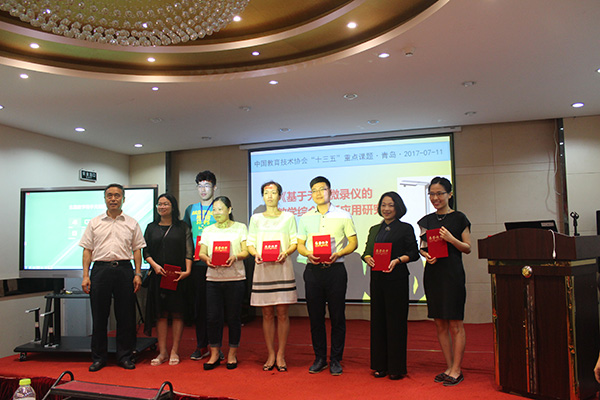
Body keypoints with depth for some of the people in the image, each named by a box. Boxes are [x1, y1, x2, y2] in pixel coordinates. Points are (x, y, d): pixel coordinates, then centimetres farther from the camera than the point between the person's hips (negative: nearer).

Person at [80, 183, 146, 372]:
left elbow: (137, 250, 8)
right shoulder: (94, 223, 10)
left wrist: (138, 274, -1)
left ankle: (125, 356, 14)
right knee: (99, 315, 4)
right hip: (101, 269, 0)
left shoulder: (131, 223, 10)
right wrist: (85, 275, -1)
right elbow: (87, 250, 8)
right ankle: (98, 357, 16)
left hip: (124, 269, 0)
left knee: (125, 315, 3)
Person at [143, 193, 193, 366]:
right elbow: (146, 251, 9)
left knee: (177, 313, -1)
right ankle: (162, 352, 10)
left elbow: (189, 251, -1)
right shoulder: (151, 227, 13)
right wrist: (155, 265, -9)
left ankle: (174, 352, 7)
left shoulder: (182, 227, 6)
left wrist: (187, 271, -14)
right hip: (158, 275, 2)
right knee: (160, 314, 3)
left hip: (178, 276, -2)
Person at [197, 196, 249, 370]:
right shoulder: (208, 230, 16)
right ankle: (214, 354, 14)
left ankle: (232, 354, 15)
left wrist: (235, 257, -20)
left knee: (233, 316, 1)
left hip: (235, 278, -2)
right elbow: (201, 252, 10)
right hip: (213, 278, 3)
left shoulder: (240, 228, 8)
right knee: (213, 316, 1)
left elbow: (246, 251, 1)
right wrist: (207, 259, -13)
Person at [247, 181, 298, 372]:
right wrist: (256, 254, -10)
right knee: (267, 314, 4)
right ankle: (271, 355, 14)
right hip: (263, 269, 1)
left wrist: (285, 253, -15)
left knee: (282, 313, 0)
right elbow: (250, 243, 10)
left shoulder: (288, 217, 8)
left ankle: (280, 355, 10)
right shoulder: (256, 218, 13)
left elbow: (295, 242, 4)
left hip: (283, 268, -1)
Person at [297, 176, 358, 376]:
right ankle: (319, 358, 20)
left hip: (335, 269, -2)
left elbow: (353, 242, 3)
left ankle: (336, 359, 14)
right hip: (313, 270, 3)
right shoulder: (305, 218, 11)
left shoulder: (343, 216, 3)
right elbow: (299, 244, 12)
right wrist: (308, 253, -10)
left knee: (337, 316, 2)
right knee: (315, 316, 7)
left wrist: (337, 254, -14)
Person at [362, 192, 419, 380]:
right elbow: (367, 251, 15)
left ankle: (397, 367, 10)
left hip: (397, 279, -5)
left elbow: (414, 253, -3)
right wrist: (368, 258, -6)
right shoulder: (374, 229, 16)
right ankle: (381, 365, 18)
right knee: (378, 320, 8)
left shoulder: (406, 228, 2)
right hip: (377, 278, 5)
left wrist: (397, 260, -18)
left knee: (395, 321, -1)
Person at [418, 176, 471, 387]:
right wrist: (425, 254, -6)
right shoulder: (427, 220, 12)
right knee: (440, 324, 8)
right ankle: (449, 367, 18)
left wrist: (451, 239, -17)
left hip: (452, 273, -5)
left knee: (455, 324, -2)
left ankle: (456, 370, 8)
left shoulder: (459, 218, 0)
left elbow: (468, 248, 0)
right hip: (432, 273, 5)